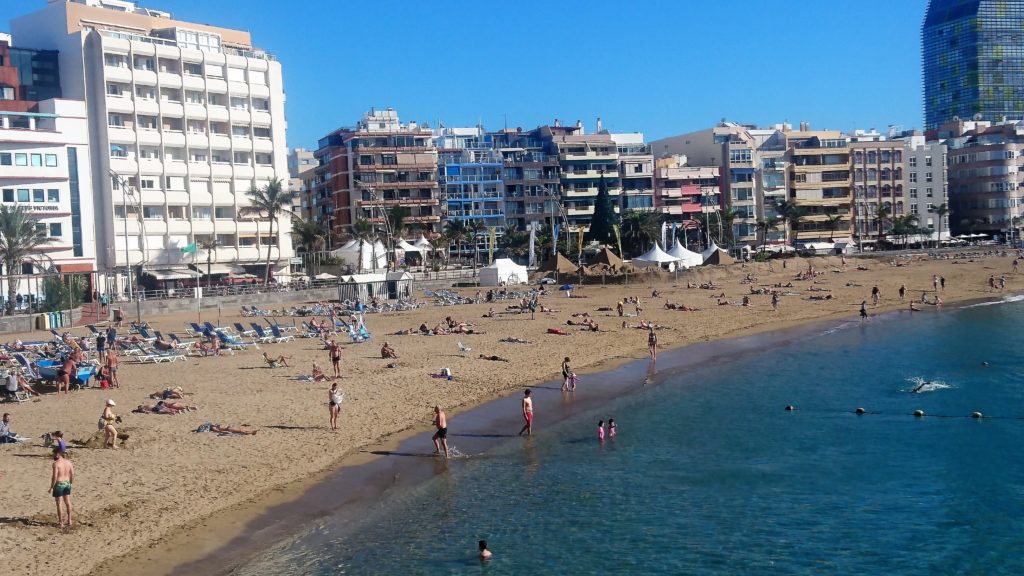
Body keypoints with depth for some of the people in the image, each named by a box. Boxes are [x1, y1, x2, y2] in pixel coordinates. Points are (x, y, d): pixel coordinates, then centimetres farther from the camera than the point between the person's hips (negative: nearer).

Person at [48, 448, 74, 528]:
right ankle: (69, 520, 26)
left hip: (59, 484, -6)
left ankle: (61, 523, 8)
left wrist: (51, 488, -11)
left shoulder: (56, 463, -16)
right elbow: (72, 474, 6)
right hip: (67, 484, 6)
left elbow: (55, 477, -19)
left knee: (59, 504, 3)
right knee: (68, 503, 18)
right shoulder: (68, 462, 3)